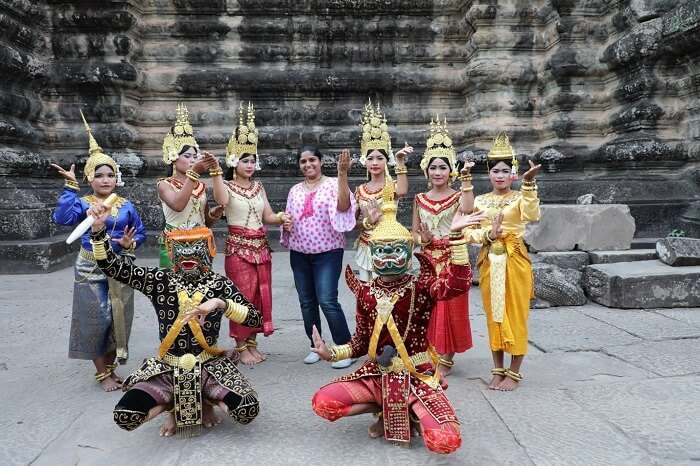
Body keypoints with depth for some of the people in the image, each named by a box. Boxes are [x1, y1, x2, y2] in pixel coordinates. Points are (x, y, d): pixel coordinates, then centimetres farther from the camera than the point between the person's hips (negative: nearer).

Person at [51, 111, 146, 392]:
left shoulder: (126, 205, 3)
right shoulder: (83, 204, -4)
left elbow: (141, 232, 9)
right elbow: (62, 218, -24)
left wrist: (131, 244, -13)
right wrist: (70, 186, -25)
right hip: (91, 269, -2)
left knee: (118, 319, 8)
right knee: (96, 320, -2)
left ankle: (109, 368, 28)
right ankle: (102, 373, 17)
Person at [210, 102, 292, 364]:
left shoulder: (258, 187, 11)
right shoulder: (227, 186, -6)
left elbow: (268, 216, 8)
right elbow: (221, 201, -31)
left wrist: (282, 219, -12)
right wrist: (216, 172, -44)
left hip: (260, 247, 6)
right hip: (238, 247, -6)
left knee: (260, 295, 10)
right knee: (242, 296, -1)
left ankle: (252, 343, 24)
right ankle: (241, 347, 12)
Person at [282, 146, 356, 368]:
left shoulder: (332, 184, -4)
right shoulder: (295, 190, 12)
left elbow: (343, 206, -22)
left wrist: (342, 174, -29)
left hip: (328, 252, -5)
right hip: (299, 254, 6)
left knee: (327, 301, -12)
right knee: (307, 302, 10)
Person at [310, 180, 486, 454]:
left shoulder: (420, 287, -11)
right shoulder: (366, 292, 0)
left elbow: (458, 283, -34)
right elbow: (361, 343, 9)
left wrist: (456, 236, -41)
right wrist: (331, 353, -7)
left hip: (416, 376, -3)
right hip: (376, 375, 4)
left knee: (446, 441, -24)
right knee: (322, 403, -15)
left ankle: (411, 413, 10)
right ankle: (386, 411, 8)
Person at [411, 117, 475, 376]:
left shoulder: (457, 196, -3)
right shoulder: (420, 199, 7)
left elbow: (467, 209, -27)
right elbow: (414, 232, 9)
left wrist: (466, 179, -28)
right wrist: (422, 238, -12)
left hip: (452, 259, -3)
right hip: (428, 260, 3)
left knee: (450, 307, 1)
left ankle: (446, 359, 14)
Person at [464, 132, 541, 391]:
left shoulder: (519, 197, -2)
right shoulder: (480, 200, 7)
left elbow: (532, 216, -24)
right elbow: (469, 233, 2)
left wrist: (529, 183, -31)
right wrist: (488, 234, -15)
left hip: (515, 260, -3)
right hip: (489, 261, 3)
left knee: (516, 314, 3)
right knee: (494, 314, 10)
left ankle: (514, 372, 17)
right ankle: (498, 370, 23)